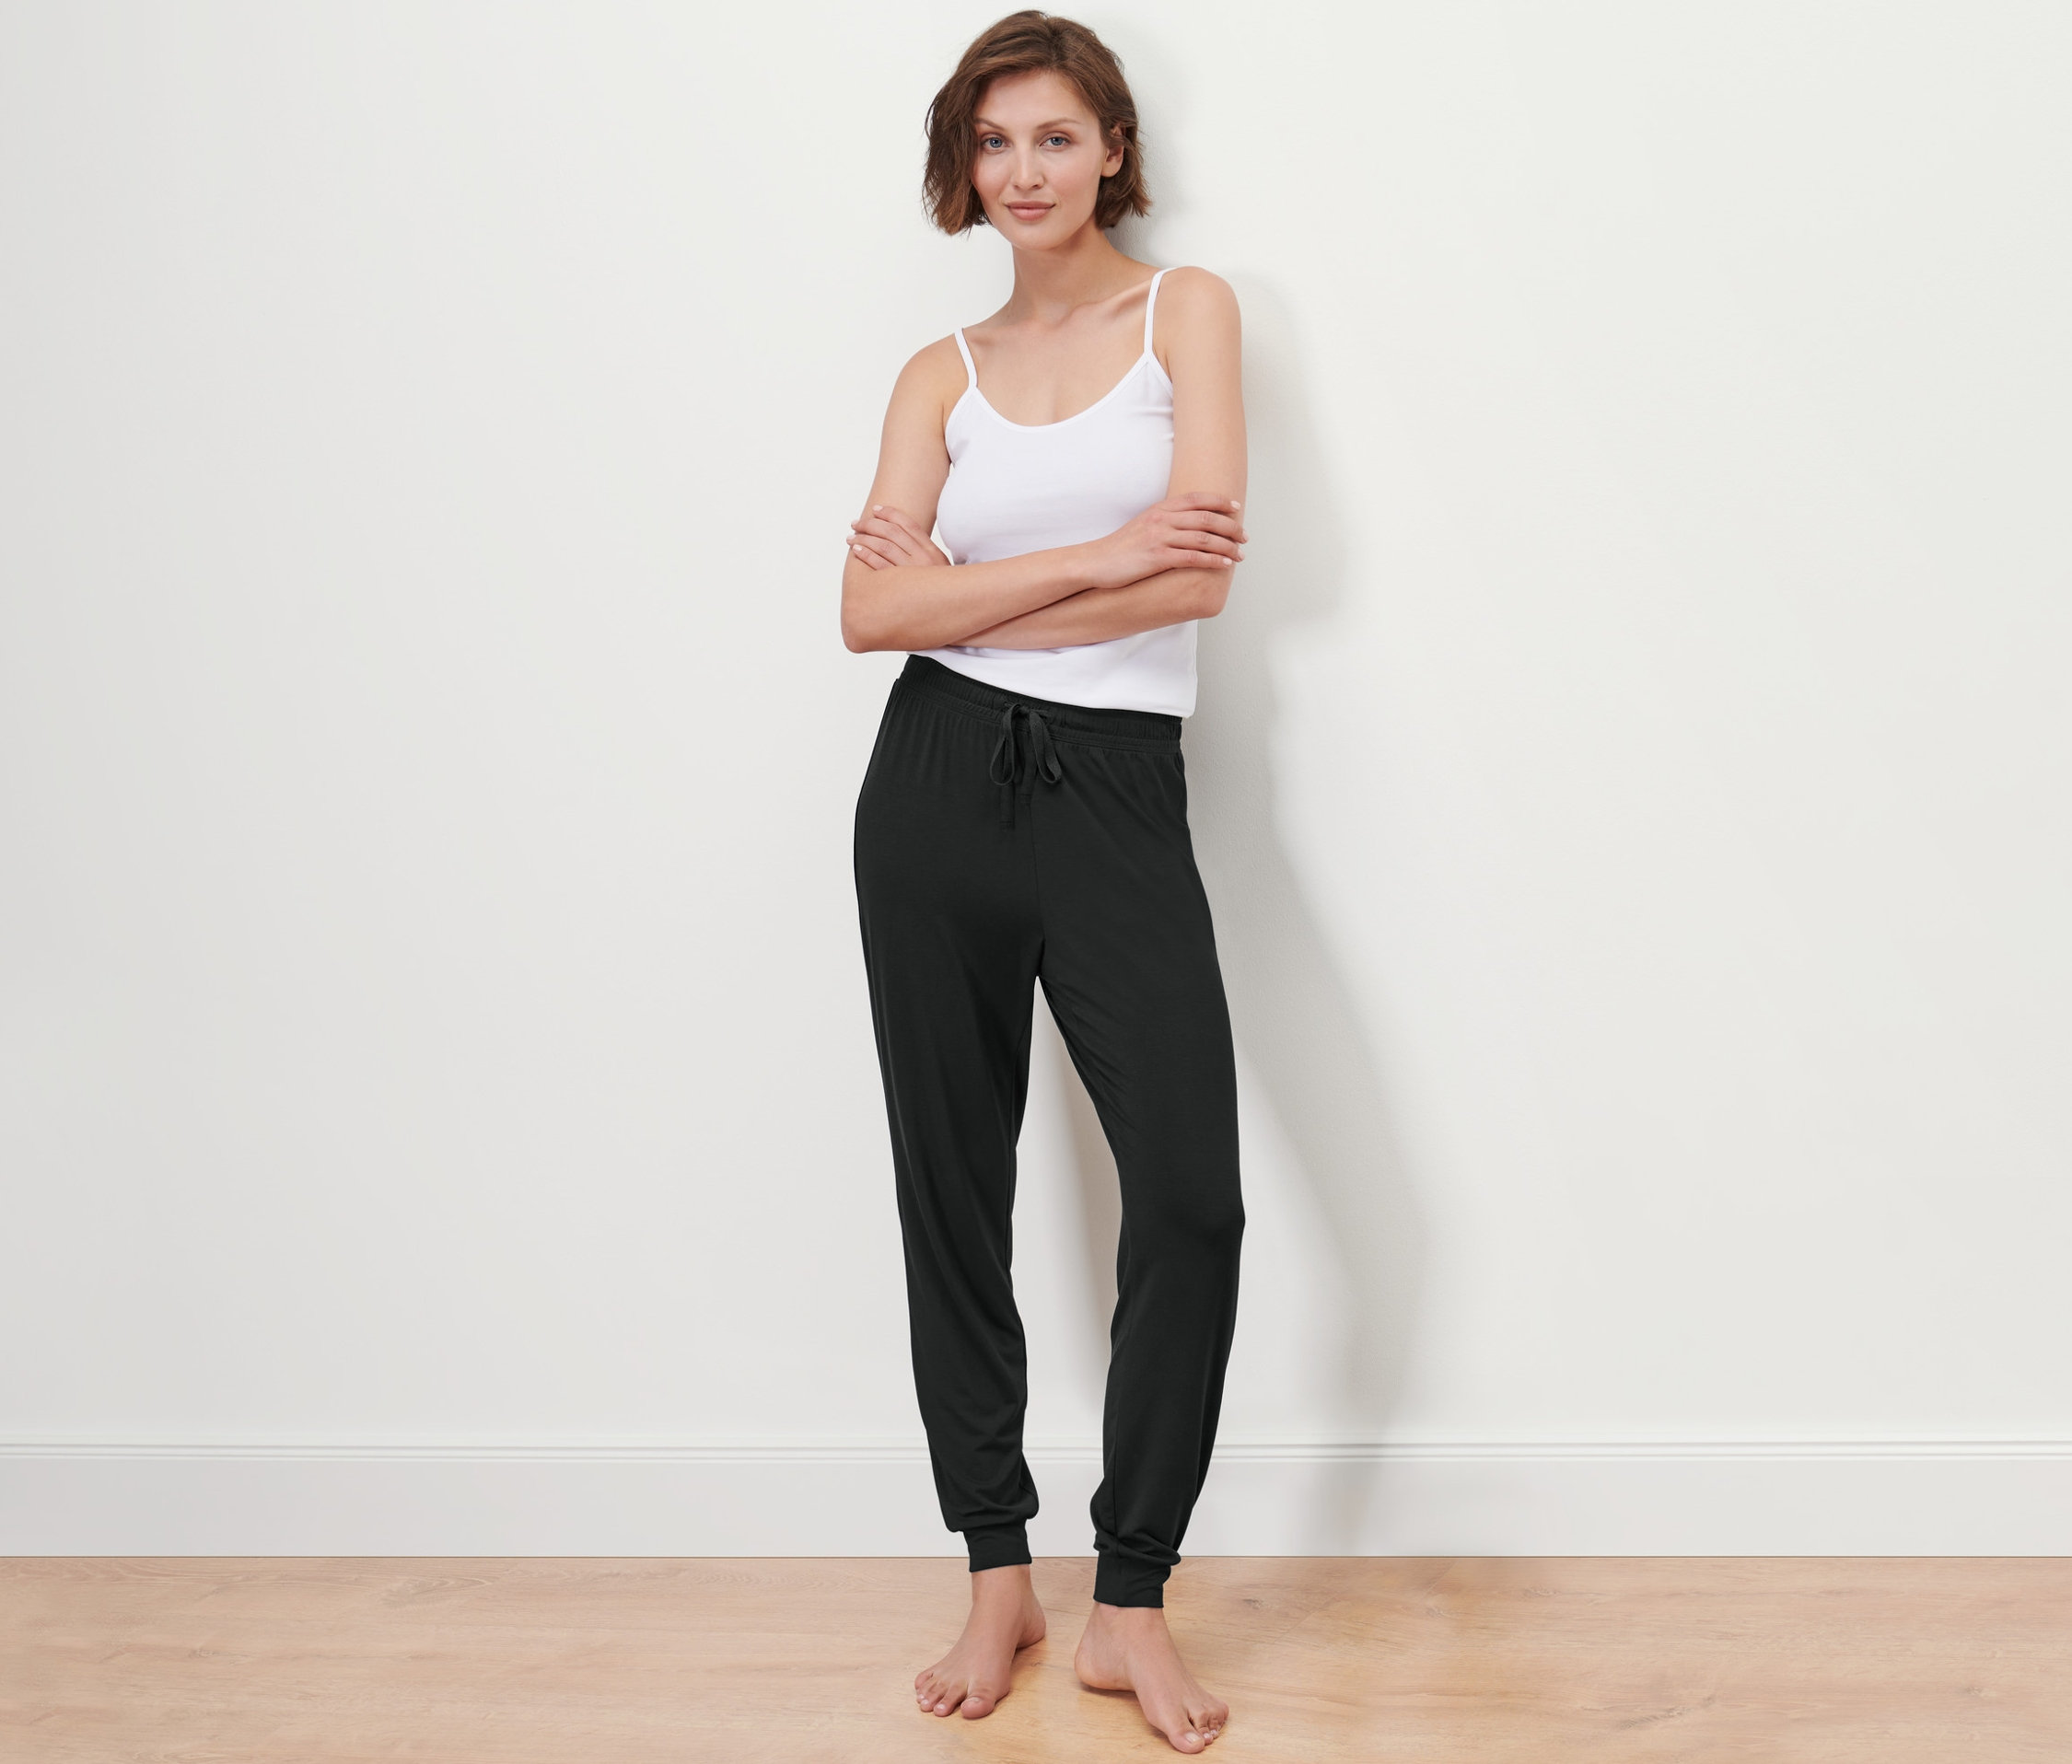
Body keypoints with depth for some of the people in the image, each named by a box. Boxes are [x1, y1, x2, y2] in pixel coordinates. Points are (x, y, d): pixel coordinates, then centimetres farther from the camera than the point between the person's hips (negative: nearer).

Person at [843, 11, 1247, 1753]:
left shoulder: (1187, 309, 6)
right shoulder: (943, 373, 12)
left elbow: (1202, 569, -8)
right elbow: (871, 612, -2)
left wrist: (960, 588, -3)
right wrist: (1097, 558, -11)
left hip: (1118, 790, -2)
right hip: (939, 786, 3)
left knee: (1193, 1192, -13)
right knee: (953, 1184, 6)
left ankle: (1132, 1598, 3)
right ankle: (999, 1572, 21)